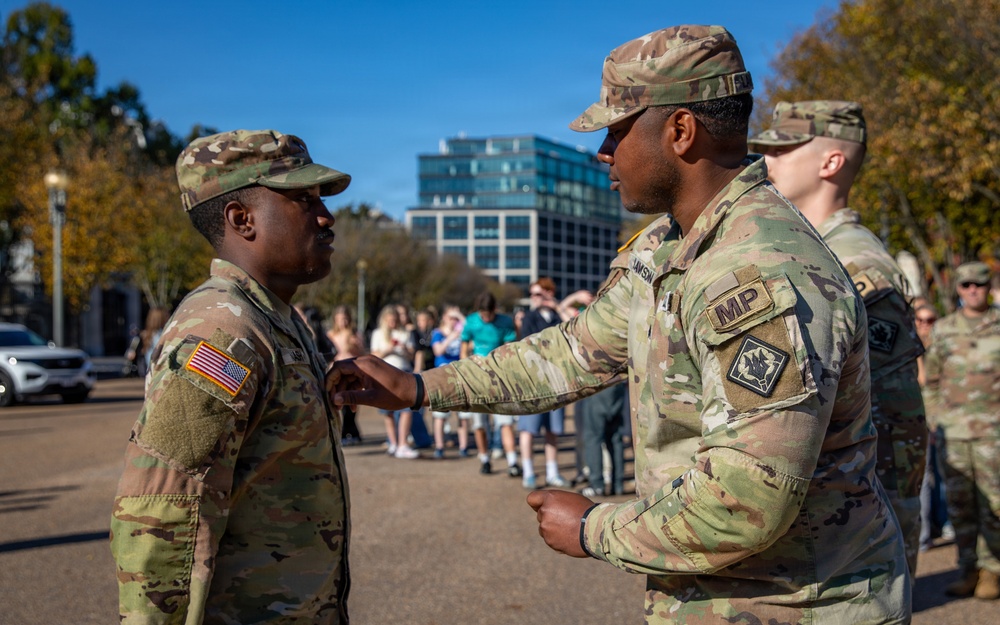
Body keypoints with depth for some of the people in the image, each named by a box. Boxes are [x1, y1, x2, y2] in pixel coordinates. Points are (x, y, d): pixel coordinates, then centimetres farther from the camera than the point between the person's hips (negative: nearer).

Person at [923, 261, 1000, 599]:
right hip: (952, 431, 3)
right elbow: (931, 379, 14)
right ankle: (968, 570, 14)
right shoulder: (943, 329, 9)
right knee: (959, 502, 5)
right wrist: (934, 421, 8)